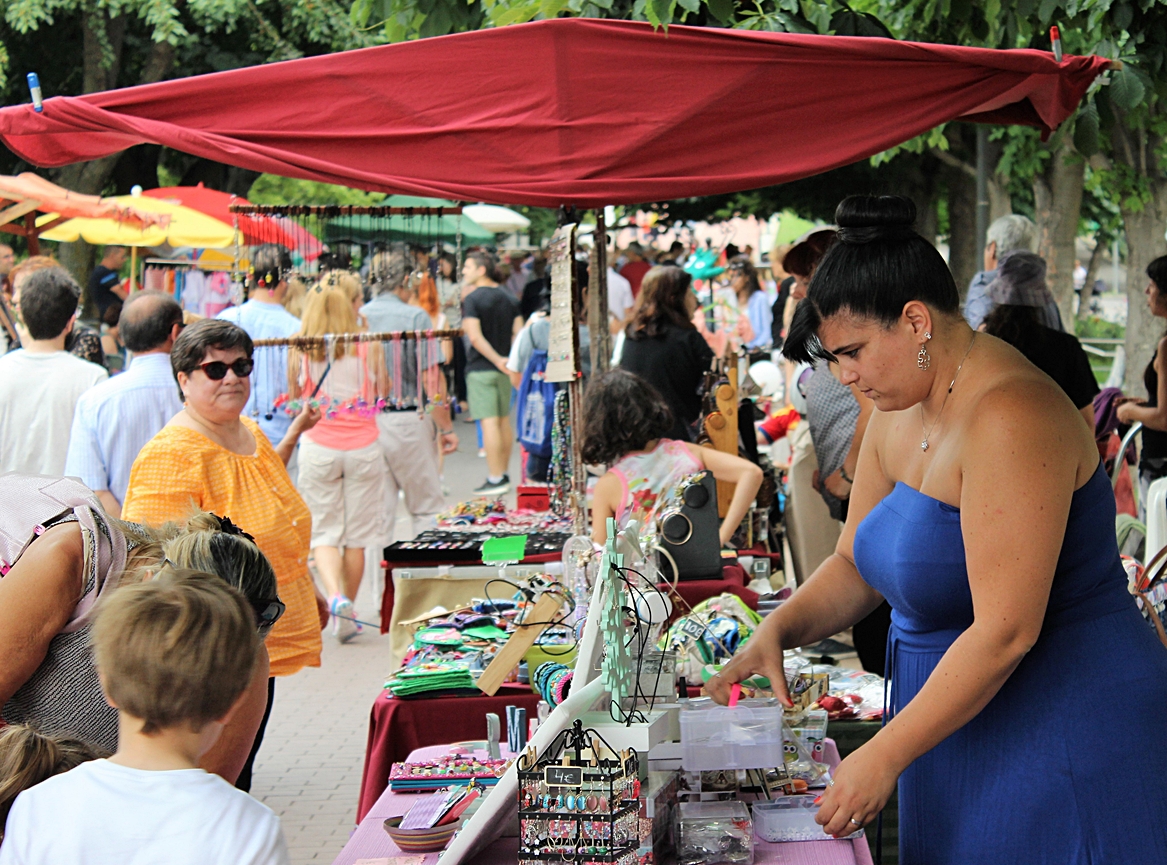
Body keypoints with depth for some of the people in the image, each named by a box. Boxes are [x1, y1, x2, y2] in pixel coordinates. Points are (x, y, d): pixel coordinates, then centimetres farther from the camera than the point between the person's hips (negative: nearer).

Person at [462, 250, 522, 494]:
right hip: (505, 369, 7)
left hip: (481, 368, -7)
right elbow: (519, 332, 5)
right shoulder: (509, 298, 9)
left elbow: (475, 337, -19)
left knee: (489, 422, -7)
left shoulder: (472, 299, -10)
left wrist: (497, 360, -17)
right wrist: (507, 360, 7)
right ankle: (503, 474, 21)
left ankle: (495, 479, -7)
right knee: (504, 421, 13)